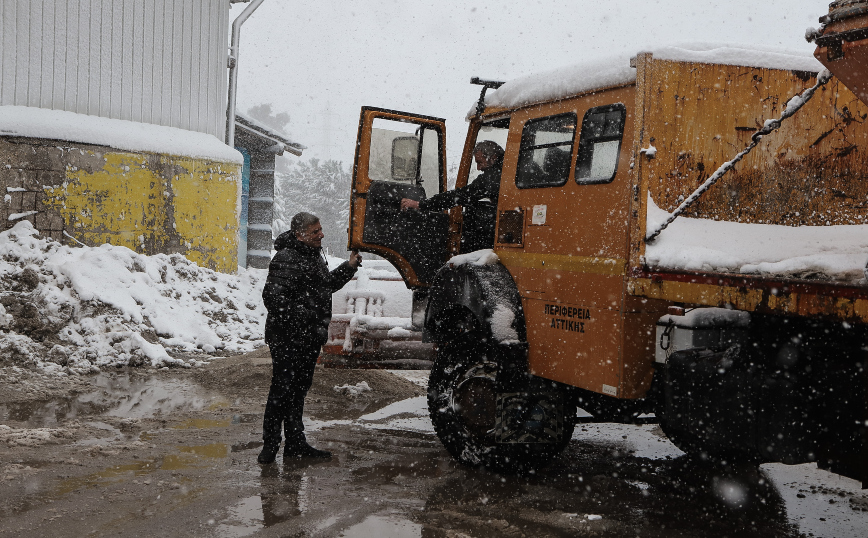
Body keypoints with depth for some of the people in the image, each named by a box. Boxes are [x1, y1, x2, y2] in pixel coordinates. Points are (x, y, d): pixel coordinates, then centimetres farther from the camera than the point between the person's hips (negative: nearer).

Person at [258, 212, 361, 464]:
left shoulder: (314, 255, 15)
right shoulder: (287, 259, -17)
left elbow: (327, 285, 29)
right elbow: (273, 296, -25)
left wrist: (348, 267, 16)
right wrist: (299, 317, -23)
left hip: (309, 339, 10)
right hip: (287, 340, -9)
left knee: (299, 388, 16)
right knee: (282, 389, -4)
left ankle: (295, 443, 26)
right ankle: (270, 445, 6)